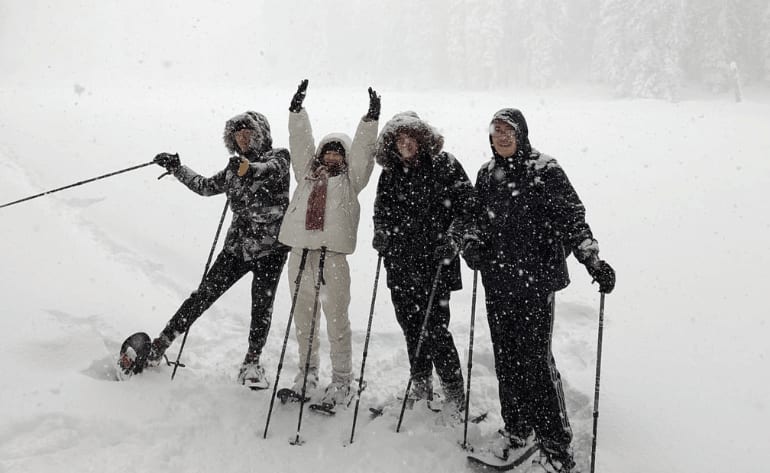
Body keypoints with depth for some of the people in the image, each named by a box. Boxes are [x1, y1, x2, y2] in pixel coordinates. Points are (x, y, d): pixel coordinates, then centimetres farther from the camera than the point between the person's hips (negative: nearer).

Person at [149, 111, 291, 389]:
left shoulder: (278, 157, 1)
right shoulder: (234, 170, 16)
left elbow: (271, 169, -24)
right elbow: (206, 187, 29)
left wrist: (248, 168, -44)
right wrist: (176, 168, 25)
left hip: (270, 248, -4)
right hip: (237, 246, 4)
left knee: (262, 306, -5)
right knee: (203, 296, 1)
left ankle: (252, 363, 11)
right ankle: (159, 345, 8)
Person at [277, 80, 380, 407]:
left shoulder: (350, 179, 11)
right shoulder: (307, 173, 19)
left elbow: (362, 150, 1)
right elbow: (300, 141, 13)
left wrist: (371, 120, -10)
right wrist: (297, 110, 4)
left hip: (333, 254, -4)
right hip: (300, 251, 4)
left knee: (336, 317, -2)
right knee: (303, 315, 12)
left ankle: (342, 379, 9)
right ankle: (307, 373, 27)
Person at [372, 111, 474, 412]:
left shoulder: (444, 165, -2)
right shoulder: (389, 174, 13)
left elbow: (466, 204, -4)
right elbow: (381, 209, 24)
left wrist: (453, 238, -16)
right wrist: (381, 233, 4)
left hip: (435, 261, -5)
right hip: (401, 264, 5)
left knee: (434, 328, -7)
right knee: (410, 326, 12)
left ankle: (454, 392, 9)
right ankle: (421, 387, 28)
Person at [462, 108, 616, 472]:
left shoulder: (544, 170, -7)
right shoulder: (487, 174, 10)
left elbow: (572, 217, -12)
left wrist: (594, 262, -23)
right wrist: (473, 241, 0)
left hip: (535, 278, -5)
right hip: (497, 279, 6)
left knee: (535, 358, -5)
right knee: (506, 357, 12)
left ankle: (556, 444, 10)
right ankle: (517, 428, 29)